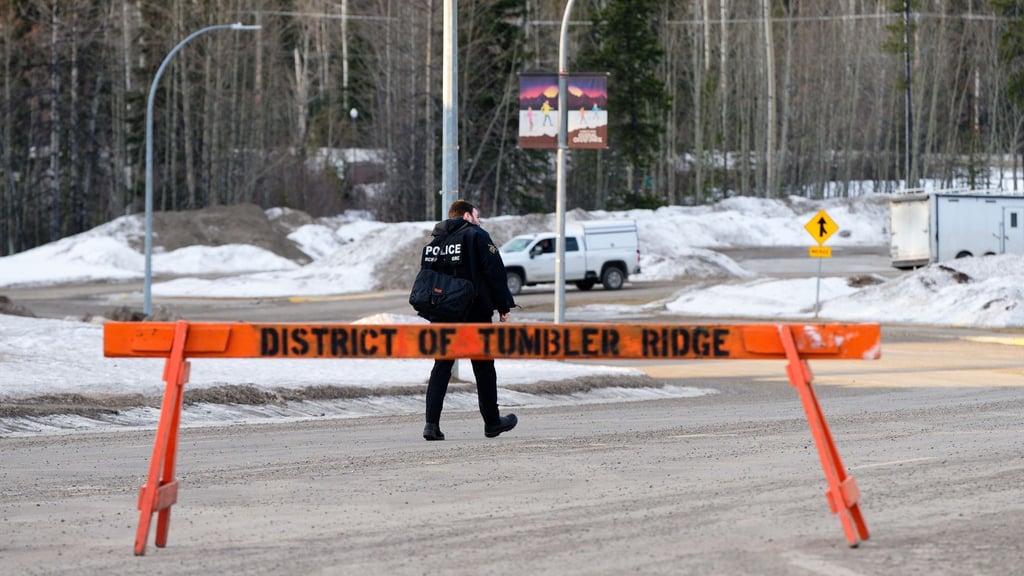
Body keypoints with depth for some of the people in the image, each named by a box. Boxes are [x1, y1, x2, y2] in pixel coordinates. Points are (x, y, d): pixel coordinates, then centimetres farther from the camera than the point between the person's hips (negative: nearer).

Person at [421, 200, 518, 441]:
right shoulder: (477, 236, -5)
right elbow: (495, 272, -10)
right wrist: (504, 305, -3)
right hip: (475, 313, -5)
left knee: (441, 367, 4)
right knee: (484, 367, 7)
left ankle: (432, 422, -9)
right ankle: (492, 422, 15)